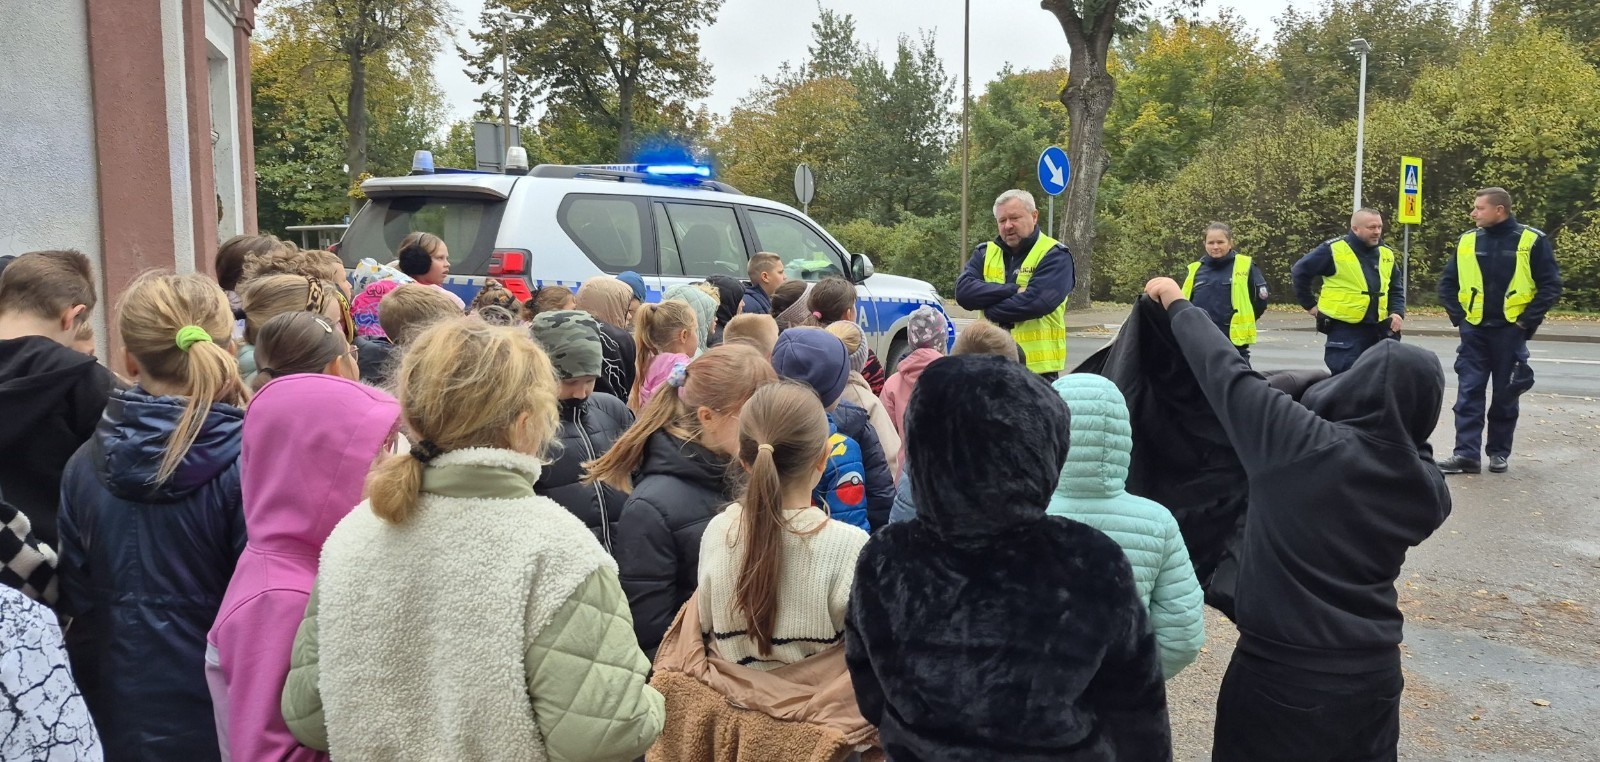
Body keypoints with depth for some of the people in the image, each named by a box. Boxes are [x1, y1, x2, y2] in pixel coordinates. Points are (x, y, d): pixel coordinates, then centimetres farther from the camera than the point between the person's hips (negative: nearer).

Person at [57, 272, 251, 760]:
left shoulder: (85, 466, -4)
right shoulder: (253, 463, -20)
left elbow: (78, 608, 4)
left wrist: (95, 701, 17)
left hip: (122, 721, 4)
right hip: (221, 718, -4)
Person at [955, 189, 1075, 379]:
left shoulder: (1055, 256, -4)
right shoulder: (985, 253, 11)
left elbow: (1037, 301, -20)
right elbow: (963, 291, -7)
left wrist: (990, 309, -9)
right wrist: (1013, 290, -16)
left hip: (1038, 366, -4)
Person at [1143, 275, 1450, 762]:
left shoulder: (1302, 442, -21)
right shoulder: (1427, 488, -7)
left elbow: (1226, 371, -11)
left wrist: (1177, 305, 3)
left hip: (1281, 670, -4)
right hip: (1373, 671, 5)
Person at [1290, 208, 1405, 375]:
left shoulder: (1386, 254, 11)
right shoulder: (1334, 250, -9)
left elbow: (1396, 289, 21)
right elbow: (1299, 272, -3)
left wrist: (1397, 312, 4)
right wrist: (1310, 305, -1)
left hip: (1378, 330, 6)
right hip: (1345, 331, -6)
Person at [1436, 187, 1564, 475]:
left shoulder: (1532, 241, -5)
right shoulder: (1467, 240, 4)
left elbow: (1550, 286, -4)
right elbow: (1447, 282, 11)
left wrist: (1527, 321, -9)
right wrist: (1458, 316, 1)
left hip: (1510, 331, -2)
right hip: (1474, 331, 2)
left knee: (1506, 395, 7)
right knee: (1468, 393, -3)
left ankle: (1499, 453, 18)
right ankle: (1467, 453, -3)